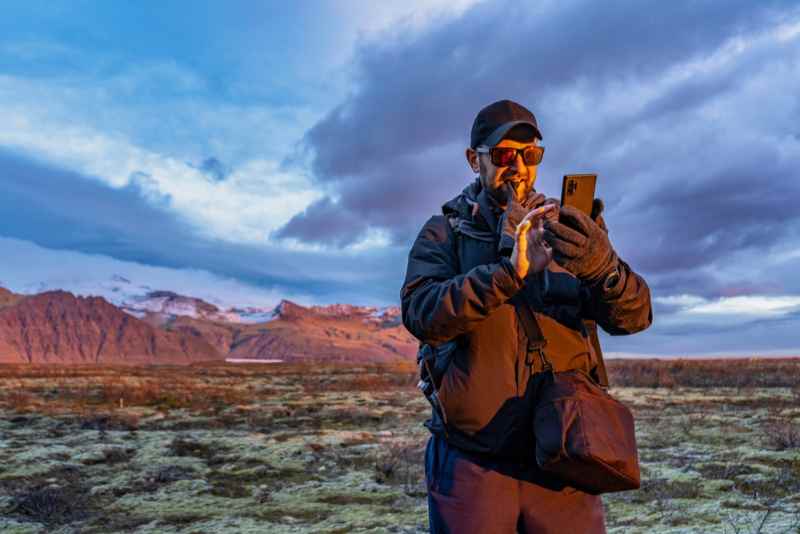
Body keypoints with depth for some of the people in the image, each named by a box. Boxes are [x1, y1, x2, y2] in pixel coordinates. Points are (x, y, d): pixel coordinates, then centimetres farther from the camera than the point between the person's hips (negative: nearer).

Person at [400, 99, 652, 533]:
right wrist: (510, 271, -31)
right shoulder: (444, 233, 1)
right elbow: (422, 316, -17)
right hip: (471, 461, -1)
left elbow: (634, 315, -6)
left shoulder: (570, 229, 6)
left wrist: (602, 265, -27)